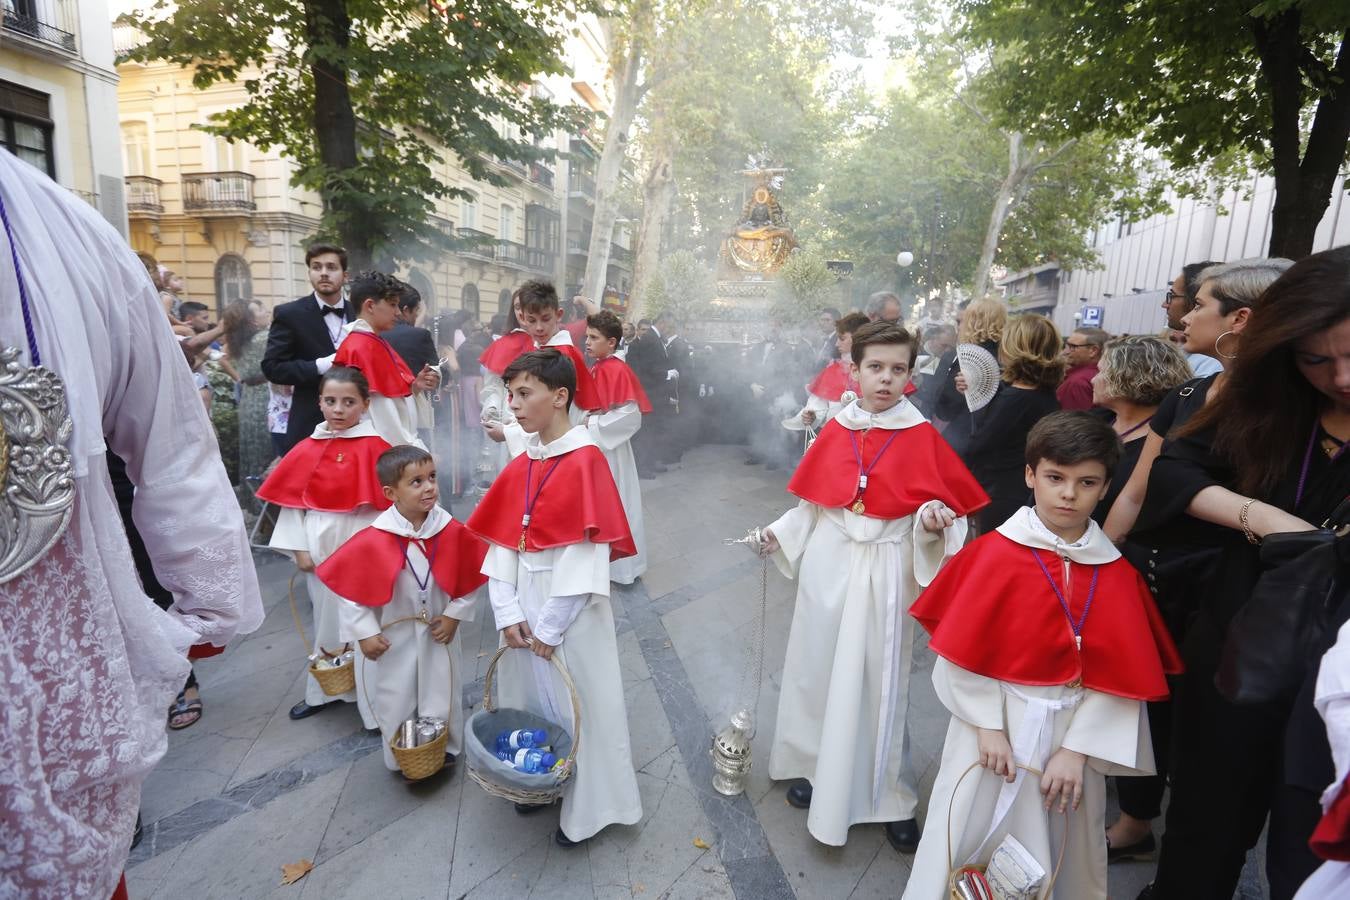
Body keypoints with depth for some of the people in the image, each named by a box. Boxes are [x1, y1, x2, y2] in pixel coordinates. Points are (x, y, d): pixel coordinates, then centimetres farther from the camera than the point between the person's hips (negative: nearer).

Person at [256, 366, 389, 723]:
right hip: (320, 550, 5)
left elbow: (387, 501, -10)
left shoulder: (373, 446, -10)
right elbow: (291, 500, 5)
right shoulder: (306, 450, 2)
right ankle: (324, 691, 39)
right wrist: (299, 548, 0)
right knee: (325, 618, 20)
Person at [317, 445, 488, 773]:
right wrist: (364, 633, -10)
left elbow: (470, 577, -3)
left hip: (438, 633, 2)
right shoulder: (373, 539, -21)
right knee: (396, 703, 16)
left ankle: (447, 752, 40)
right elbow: (348, 586, -11)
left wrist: (454, 615, -7)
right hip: (393, 638, -1)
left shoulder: (452, 531, -15)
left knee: (444, 698, 16)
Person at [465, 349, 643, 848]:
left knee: (579, 704, 8)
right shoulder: (519, 466, 4)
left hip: (571, 606, -6)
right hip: (525, 602, 7)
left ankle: (585, 808, 30)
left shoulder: (586, 461, -17)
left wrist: (551, 626, -15)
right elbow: (502, 543, 3)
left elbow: (587, 554, -19)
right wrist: (507, 611, -6)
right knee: (528, 696, 20)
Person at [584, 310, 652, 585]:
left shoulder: (618, 370, -18)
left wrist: (593, 424, -19)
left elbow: (631, 415, -22)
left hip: (609, 445, -8)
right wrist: (585, 420, 2)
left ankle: (622, 565, 17)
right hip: (590, 444, 8)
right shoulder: (595, 369, 7)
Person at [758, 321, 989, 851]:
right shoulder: (834, 431, 0)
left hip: (885, 569, -2)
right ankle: (817, 767, 36)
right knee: (821, 667, 14)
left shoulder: (922, 436, -7)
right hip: (828, 563, 2)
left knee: (879, 677, 8)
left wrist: (931, 517, -25)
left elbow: (938, 502, -4)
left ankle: (890, 795, 28)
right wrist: (780, 533, -3)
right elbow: (813, 501, 7)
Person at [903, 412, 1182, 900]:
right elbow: (962, 653, -12)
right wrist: (988, 728, -13)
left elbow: (1118, 676, -4)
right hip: (995, 719, -3)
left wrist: (1076, 750, -8)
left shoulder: (1117, 574, -5)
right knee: (973, 847, 10)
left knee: (1063, 855, 21)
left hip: (1072, 731, 3)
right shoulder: (994, 552, -14)